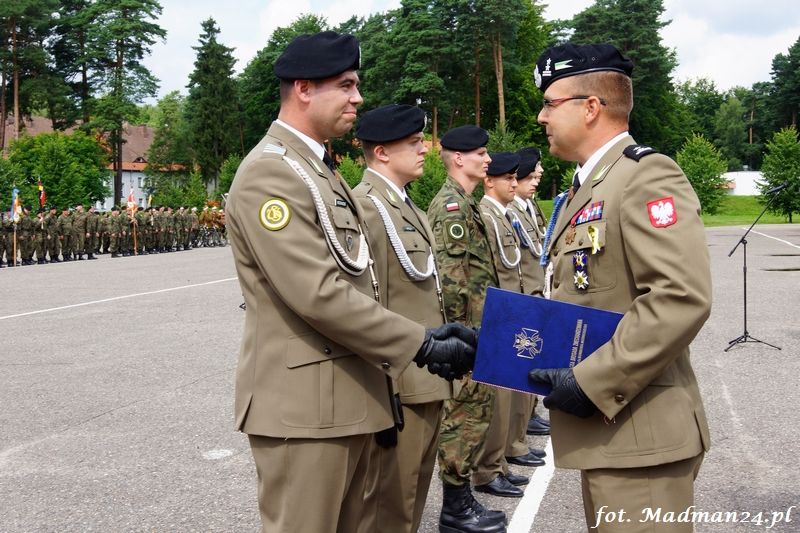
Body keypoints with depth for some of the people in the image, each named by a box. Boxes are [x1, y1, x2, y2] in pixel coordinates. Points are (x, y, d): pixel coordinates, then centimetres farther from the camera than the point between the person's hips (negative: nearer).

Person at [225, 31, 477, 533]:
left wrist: (425, 336, 6)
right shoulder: (269, 172, -15)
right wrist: (421, 346, -18)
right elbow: (318, 294, -23)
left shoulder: (323, 171, 17)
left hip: (350, 398, 10)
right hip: (303, 406, -10)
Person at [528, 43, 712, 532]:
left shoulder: (647, 174, -14)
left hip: (638, 432, -9)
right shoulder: (587, 186, 17)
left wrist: (593, 383, -23)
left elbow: (683, 298, -25)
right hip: (604, 429, 10)